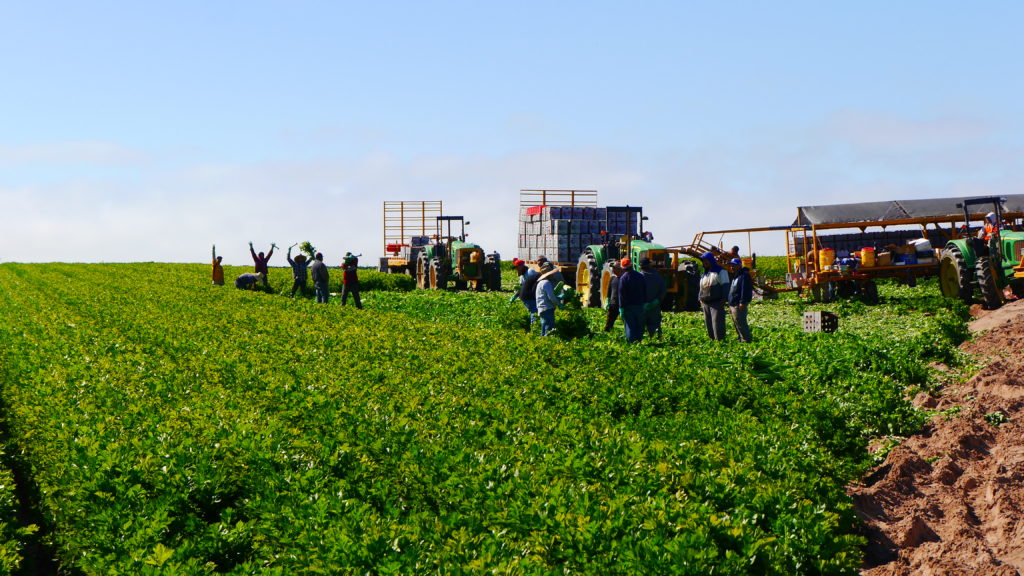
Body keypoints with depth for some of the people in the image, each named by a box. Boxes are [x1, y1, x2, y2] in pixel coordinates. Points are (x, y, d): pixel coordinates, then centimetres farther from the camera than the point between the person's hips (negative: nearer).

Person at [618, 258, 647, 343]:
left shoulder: (623, 278, -9)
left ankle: (631, 342, -5)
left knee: (630, 326, -1)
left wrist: (621, 307, -8)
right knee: (639, 326, 12)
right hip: (640, 305, 4)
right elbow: (645, 292, 11)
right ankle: (639, 340, 12)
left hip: (628, 306, -4)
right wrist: (645, 303, 16)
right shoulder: (641, 276, 7)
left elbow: (621, 294, -11)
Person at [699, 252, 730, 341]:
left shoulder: (720, 272, -1)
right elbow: (701, 288, 25)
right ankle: (712, 339, 14)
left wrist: (723, 299, -14)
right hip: (706, 303, 7)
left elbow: (725, 286, -7)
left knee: (717, 322, -13)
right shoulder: (704, 274, 21)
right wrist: (700, 298, 12)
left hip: (717, 303, -7)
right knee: (708, 323, 8)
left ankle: (720, 339, -13)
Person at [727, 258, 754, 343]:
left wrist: (742, 302, -26)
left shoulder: (744, 275, -12)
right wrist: (730, 305, 25)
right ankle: (741, 338, 23)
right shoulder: (735, 276, 21)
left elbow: (745, 290, -20)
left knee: (740, 323, -11)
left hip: (739, 305, -11)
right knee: (736, 323, 15)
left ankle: (746, 339, -7)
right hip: (733, 304, 11)